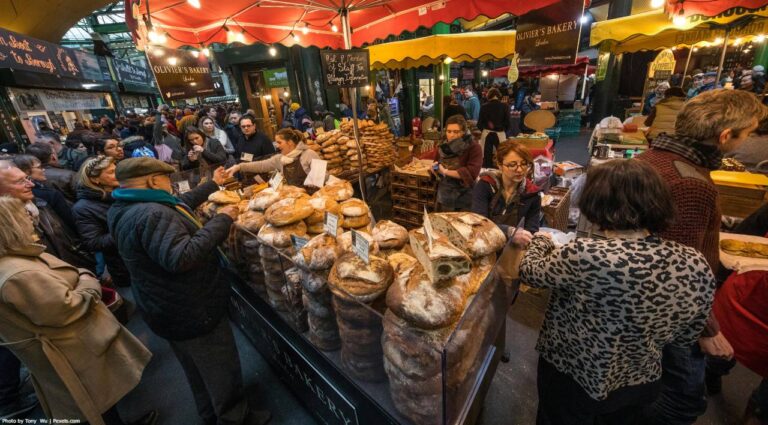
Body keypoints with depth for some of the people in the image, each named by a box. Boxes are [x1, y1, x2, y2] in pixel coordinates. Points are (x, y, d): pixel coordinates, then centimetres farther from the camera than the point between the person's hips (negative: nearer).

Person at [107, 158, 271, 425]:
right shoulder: (151, 215, -30)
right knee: (221, 369, 11)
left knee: (198, 370, 28)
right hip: (192, 313, -11)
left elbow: (180, 205, 16)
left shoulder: (127, 208, 4)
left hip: (172, 310, 11)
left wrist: (213, 185, 22)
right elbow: (182, 257, -40)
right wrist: (222, 220, -32)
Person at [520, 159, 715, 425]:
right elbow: (685, 338, -2)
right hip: (643, 384, 5)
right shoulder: (697, 265, -16)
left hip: (572, 383, -4)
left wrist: (541, 240, 1)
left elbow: (529, 272, -18)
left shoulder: (586, 256, -37)